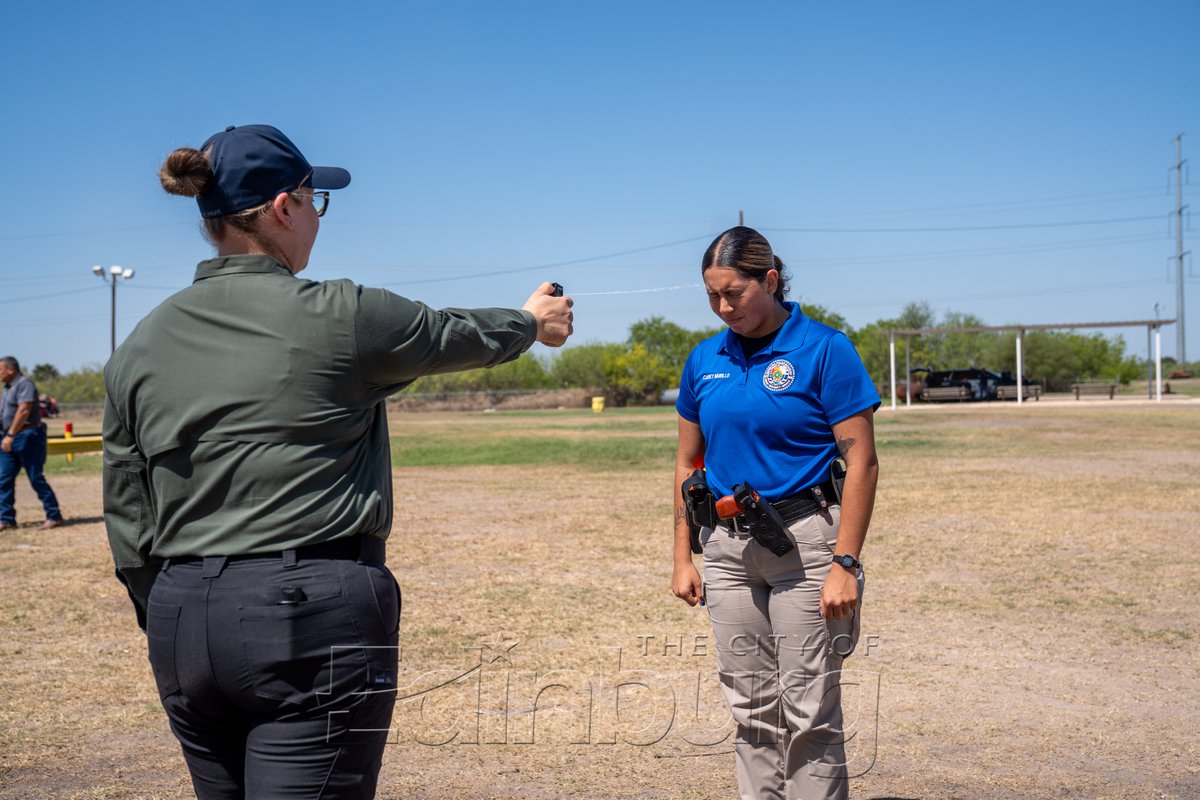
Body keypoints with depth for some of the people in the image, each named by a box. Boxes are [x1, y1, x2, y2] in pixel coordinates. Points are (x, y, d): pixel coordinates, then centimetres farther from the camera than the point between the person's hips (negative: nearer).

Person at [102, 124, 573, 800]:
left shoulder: (139, 348, 7)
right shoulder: (339, 317, -8)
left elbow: (130, 529, 10)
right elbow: (460, 336, 11)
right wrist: (532, 321, 31)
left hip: (182, 623, 6)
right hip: (316, 616, -6)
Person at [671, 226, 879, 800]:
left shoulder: (825, 350, -8)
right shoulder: (704, 361, 8)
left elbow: (862, 463, -10)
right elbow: (687, 463, 15)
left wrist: (846, 564, -16)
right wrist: (683, 559, 11)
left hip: (804, 540, -5)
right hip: (727, 547, 5)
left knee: (808, 710, -2)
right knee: (751, 708, 12)